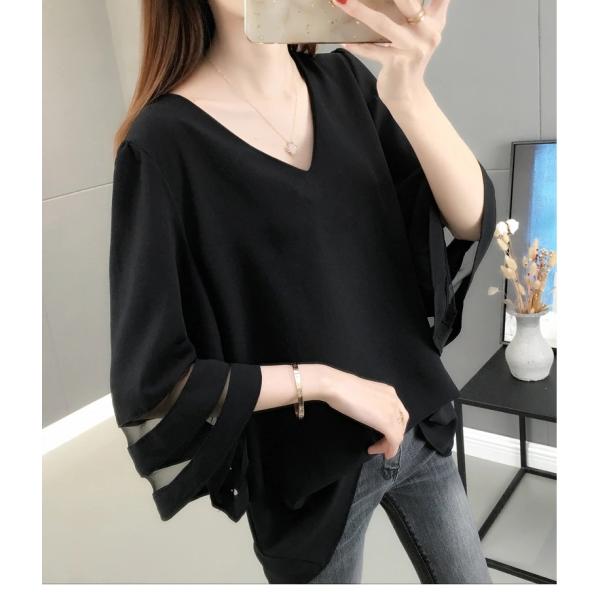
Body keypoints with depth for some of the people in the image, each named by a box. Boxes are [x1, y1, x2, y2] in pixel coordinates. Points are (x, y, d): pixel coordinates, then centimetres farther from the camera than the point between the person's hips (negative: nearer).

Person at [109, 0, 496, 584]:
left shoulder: (345, 81, -3)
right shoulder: (165, 141, -18)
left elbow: (473, 217, -14)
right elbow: (149, 381, -17)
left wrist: (408, 91, -30)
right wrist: (322, 381, -21)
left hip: (419, 426, 5)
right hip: (305, 469, -4)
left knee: (469, 580, 23)